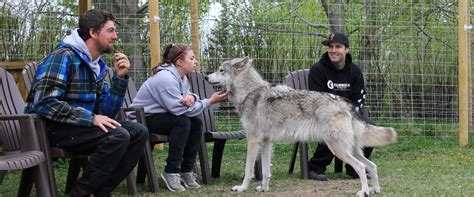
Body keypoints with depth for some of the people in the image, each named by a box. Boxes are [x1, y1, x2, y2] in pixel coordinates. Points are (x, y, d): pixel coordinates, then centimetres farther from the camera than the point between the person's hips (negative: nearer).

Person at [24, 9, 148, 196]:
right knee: (118, 136, -26)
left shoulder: (97, 64, 10)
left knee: (139, 132, -4)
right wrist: (91, 119, -26)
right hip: (52, 127, -9)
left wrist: (120, 77, -5)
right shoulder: (64, 56, -15)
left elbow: (105, 113, 7)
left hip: (80, 125, 9)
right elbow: (45, 103, -26)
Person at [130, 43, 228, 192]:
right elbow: (179, 109, -29)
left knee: (196, 122, -6)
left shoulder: (182, 77, 5)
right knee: (183, 122, -27)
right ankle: (171, 172, -22)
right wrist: (209, 102, -24)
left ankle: (186, 170, 1)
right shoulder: (166, 79, -26)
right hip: (142, 119, -9)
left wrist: (192, 97, -24)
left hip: (161, 116, 9)